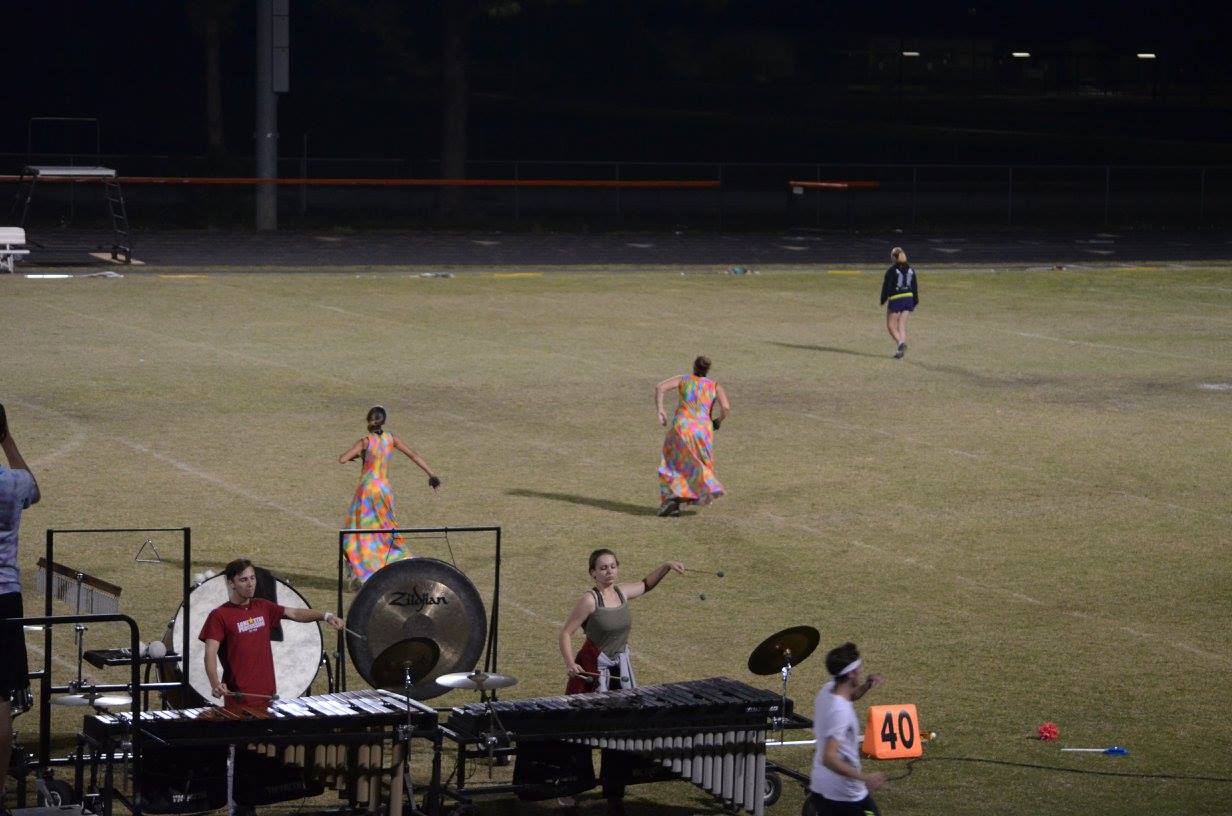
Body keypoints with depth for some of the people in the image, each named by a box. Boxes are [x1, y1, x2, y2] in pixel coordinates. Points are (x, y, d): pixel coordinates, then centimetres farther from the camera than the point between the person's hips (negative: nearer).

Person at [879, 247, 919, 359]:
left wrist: (883, 299, 1)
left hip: (895, 299, -6)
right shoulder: (910, 270, 8)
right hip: (908, 299, 6)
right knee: (902, 326, 10)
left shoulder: (892, 270, -10)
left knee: (891, 326, 4)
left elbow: (886, 286, -9)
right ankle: (901, 350, 2)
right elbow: (915, 287, 11)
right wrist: (915, 302, 17)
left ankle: (901, 343, -20)